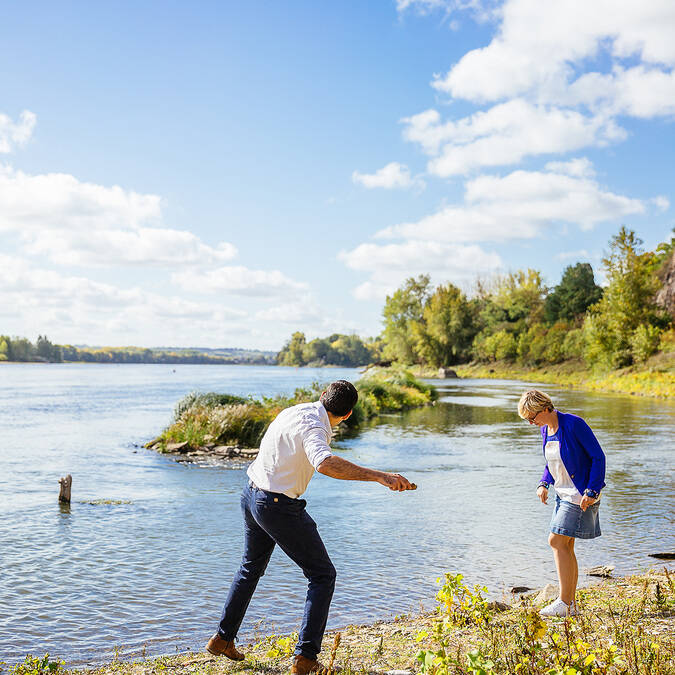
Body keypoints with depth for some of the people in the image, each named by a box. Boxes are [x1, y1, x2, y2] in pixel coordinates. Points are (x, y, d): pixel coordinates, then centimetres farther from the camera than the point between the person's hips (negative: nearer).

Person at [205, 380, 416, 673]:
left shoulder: (299, 409, 3)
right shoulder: (313, 427, -23)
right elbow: (325, 464, -45)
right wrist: (378, 476, -46)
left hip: (251, 495, 9)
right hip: (278, 506, -9)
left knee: (251, 568, 28)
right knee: (322, 575, 3)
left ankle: (223, 639, 38)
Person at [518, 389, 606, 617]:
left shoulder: (574, 424, -18)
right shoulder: (545, 429, 6)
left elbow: (598, 457, -16)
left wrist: (592, 492, -19)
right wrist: (544, 484, 3)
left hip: (582, 494, -9)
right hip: (564, 494, 9)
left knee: (557, 541, -11)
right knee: (565, 546, 8)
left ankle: (565, 602, -3)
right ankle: (571, 604, 15)